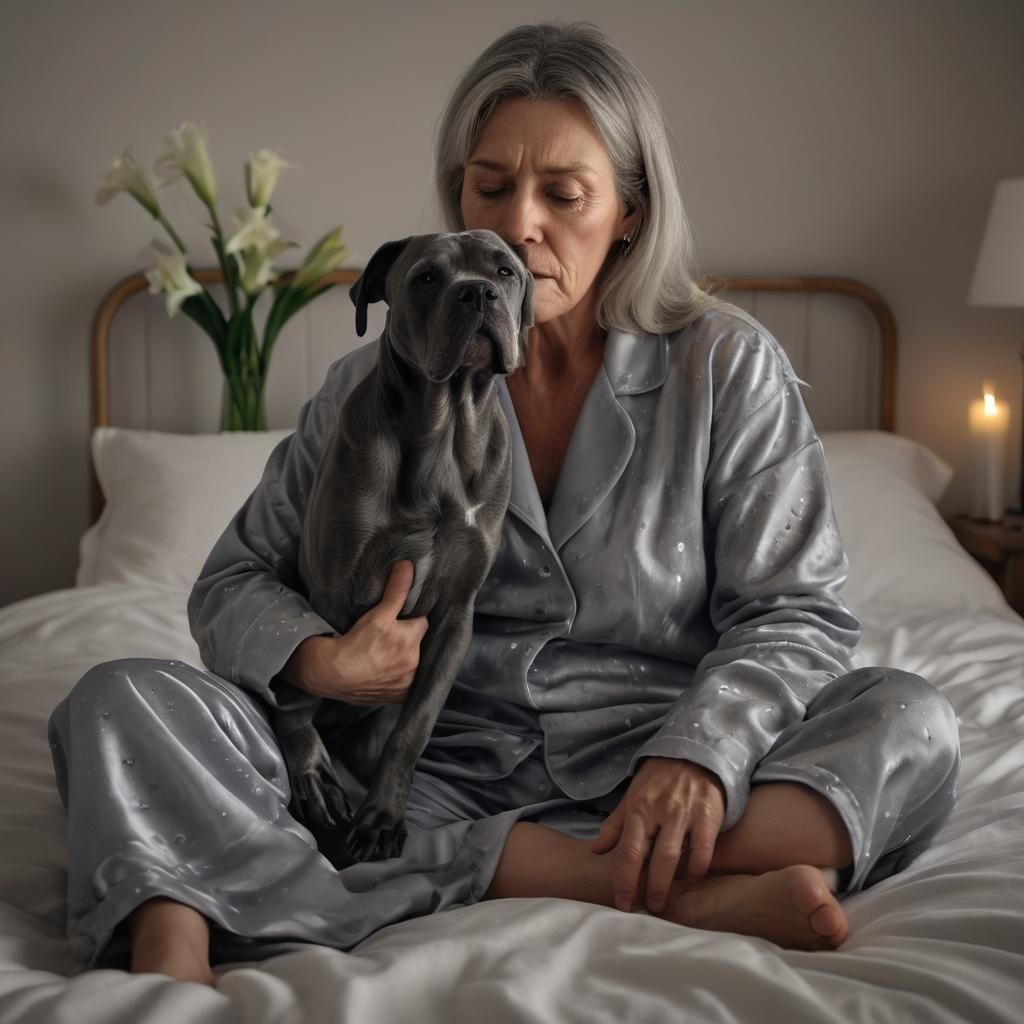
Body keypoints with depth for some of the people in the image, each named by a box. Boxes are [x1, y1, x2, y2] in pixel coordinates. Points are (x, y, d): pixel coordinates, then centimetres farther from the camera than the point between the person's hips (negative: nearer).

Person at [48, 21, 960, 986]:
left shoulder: (727, 367, 1)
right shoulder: (380, 382, 5)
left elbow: (793, 614, -3)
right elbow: (235, 582, 8)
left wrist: (698, 754, -23)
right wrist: (317, 659, -16)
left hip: (639, 774, -1)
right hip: (431, 776, 2)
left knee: (909, 720, -25)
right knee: (123, 699, -19)